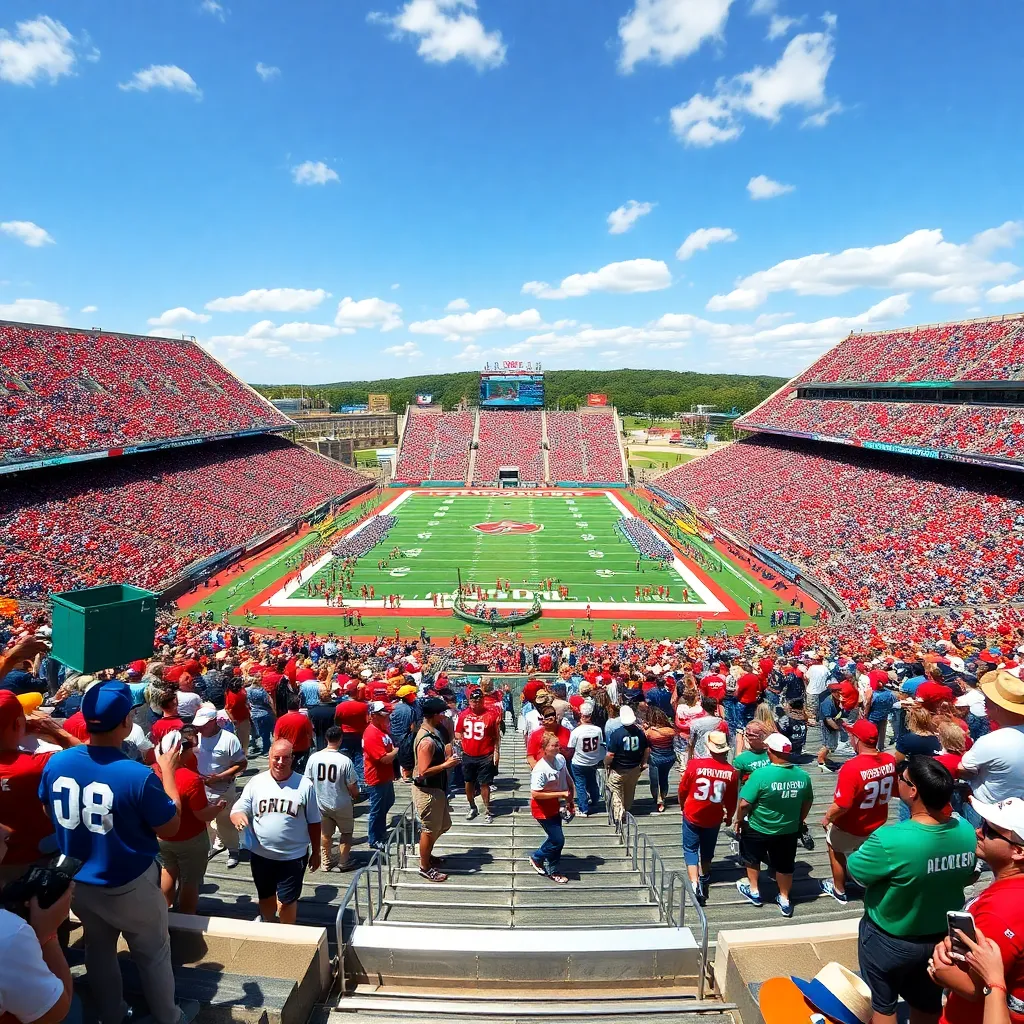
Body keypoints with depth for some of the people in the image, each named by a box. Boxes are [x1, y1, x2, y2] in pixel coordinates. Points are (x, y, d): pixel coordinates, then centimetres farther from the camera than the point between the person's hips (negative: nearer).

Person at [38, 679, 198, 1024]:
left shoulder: (55, 763, -16)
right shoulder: (137, 775, -33)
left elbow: (50, 814, 6)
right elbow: (170, 828, -17)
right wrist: (168, 772, -11)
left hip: (78, 883, 5)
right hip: (129, 887, -5)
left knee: (99, 949, 29)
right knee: (153, 954, 20)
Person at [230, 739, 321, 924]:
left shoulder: (304, 785, -11)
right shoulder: (256, 782, -7)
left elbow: (313, 822, -2)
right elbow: (237, 810, -5)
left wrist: (316, 852, 3)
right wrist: (238, 818, -30)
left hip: (293, 856, -3)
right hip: (260, 854, 3)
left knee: (287, 900, 8)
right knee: (265, 896, 23)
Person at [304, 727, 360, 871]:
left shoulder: (313, 758, -14)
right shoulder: (345, 761, -24)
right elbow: (352, 786, -16)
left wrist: (313, 798, 16)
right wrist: (356, 796, 7)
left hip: (320, 804, 3)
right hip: (341, 805, -3)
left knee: (325, 833, 23)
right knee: (346, 832, 20)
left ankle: (327, 861, 33)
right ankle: (343, 862, 24)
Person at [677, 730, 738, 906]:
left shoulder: (695, 764, -20)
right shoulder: (731, 772, -16)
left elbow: (683, 789, -7)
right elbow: (731, 800, -3)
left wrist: (682, 806, 13)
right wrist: (729, 816, 17)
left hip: (692, 814, -2)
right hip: (714, 818, 2)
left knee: (690, 849, 12)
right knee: (707, 849, 25)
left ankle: (695, 885, -1)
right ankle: (704, 877, 44)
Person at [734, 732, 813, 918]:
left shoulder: (761, 774, -30)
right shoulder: (803, 775, -14)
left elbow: (744, 804, -26)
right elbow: (808, 801, 2)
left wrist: (739, 820, -6)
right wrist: (799, 821, 19)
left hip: (758, 829, -3)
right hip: (789, 830, 3)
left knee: (752, 859, 25)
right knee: (785, 866, 24)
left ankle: (754, 892, 40)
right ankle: (785, 900, 40)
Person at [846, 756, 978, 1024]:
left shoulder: (890, 840, -36)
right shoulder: (966, 832, -18)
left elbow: (853, 871, -20)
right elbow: (967, 878, 1)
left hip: (889, 942, -5)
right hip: (941, 938, 5)